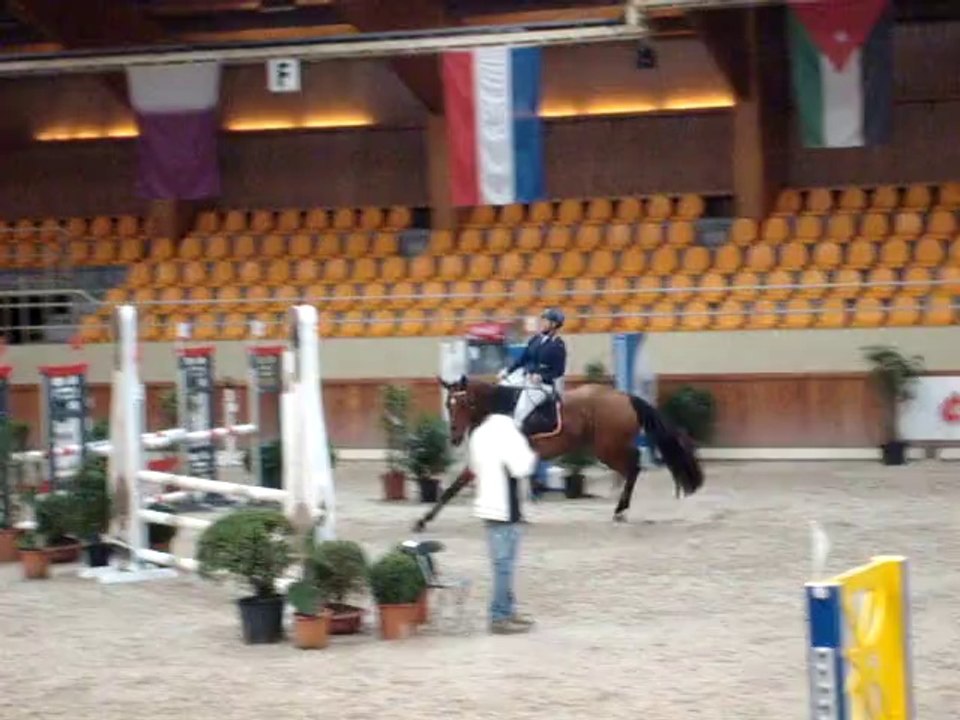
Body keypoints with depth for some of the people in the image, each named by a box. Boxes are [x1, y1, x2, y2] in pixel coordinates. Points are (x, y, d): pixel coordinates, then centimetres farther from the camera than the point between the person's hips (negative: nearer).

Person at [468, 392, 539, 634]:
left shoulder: (479, 433, 10)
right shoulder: (508, 433, -17)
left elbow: (474, 466, 20)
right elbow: (521, 468, -21)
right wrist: (531, 456, -3)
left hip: (488, 505, 9)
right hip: (505, 508, -9)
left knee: (502, 562, 17)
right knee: (504, 563, -5)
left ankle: (507, 610, 24)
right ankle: (500, 617, -3)